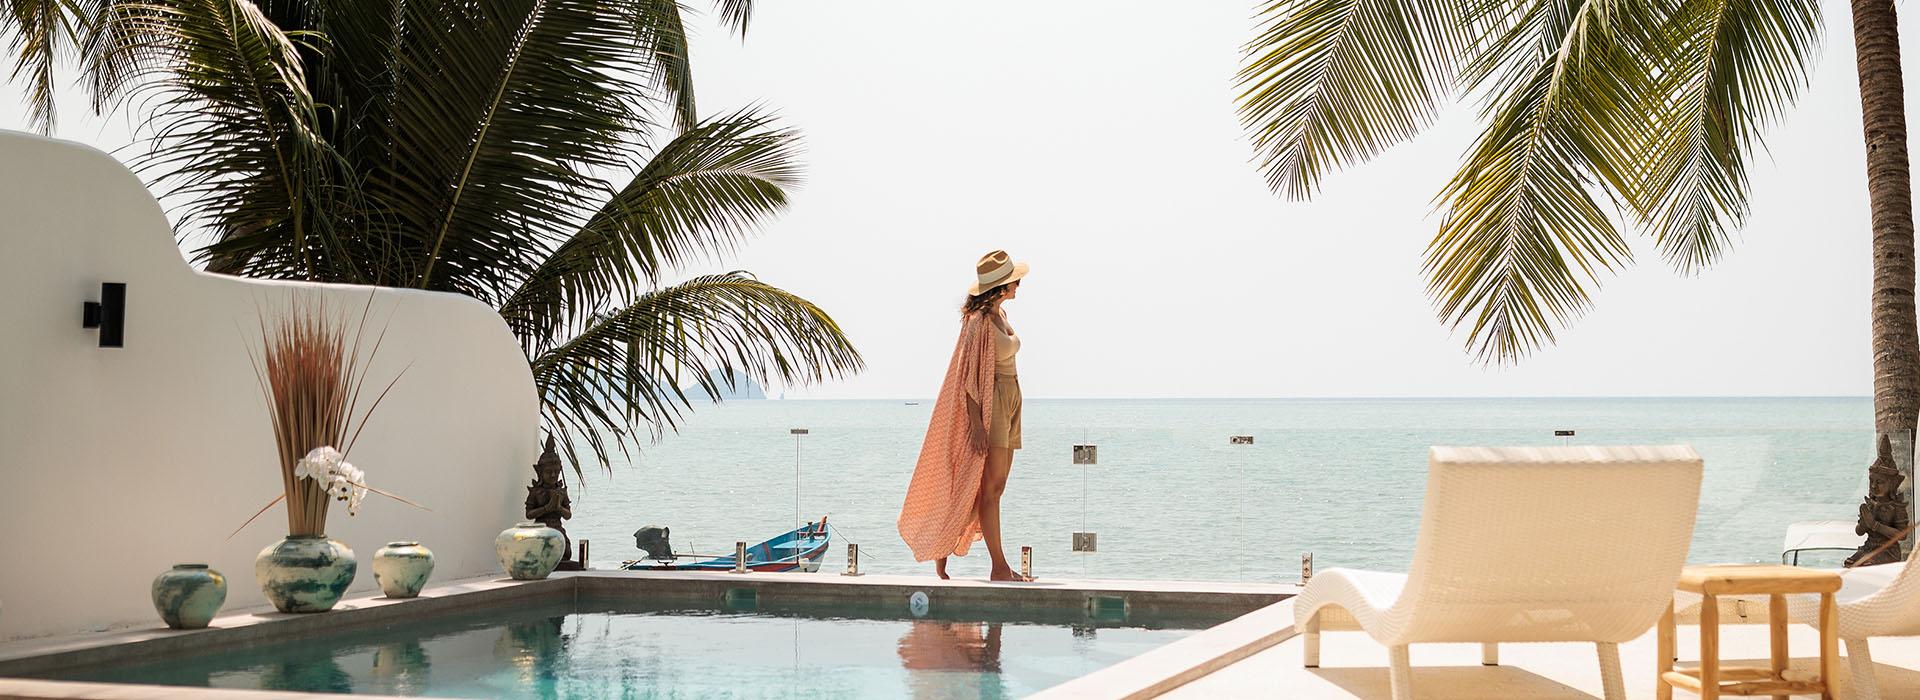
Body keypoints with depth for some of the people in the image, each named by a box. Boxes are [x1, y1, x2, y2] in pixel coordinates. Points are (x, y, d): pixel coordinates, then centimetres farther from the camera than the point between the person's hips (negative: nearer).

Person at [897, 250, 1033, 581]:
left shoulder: (1000, 315, 14)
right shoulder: (979, 322, -14)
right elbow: (968, 376, -17)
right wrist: (976, 423, -21)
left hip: (1009, 404, 10)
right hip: (989, 405, -10)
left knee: (995, 488, 9)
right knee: (991, 486, -7)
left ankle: (943, 547, 17)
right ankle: (1000, 568, -5)